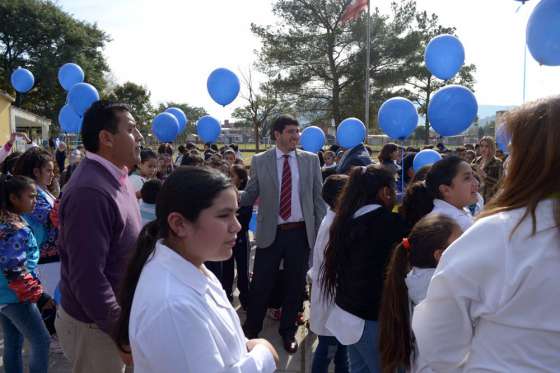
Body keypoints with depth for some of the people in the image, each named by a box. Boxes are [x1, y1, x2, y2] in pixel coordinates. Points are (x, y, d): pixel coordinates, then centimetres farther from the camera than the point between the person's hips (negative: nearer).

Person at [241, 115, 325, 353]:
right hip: (270, 233, -1)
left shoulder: (311, 160, 3)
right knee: (260, 284, 6)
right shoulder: (260, 161, 0)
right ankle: (251, 329, 29)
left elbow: (318, 197, 5)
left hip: (301, 232, 1)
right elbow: (250, 195, 1)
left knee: (295, 285, 12)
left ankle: (288, 331, 33)